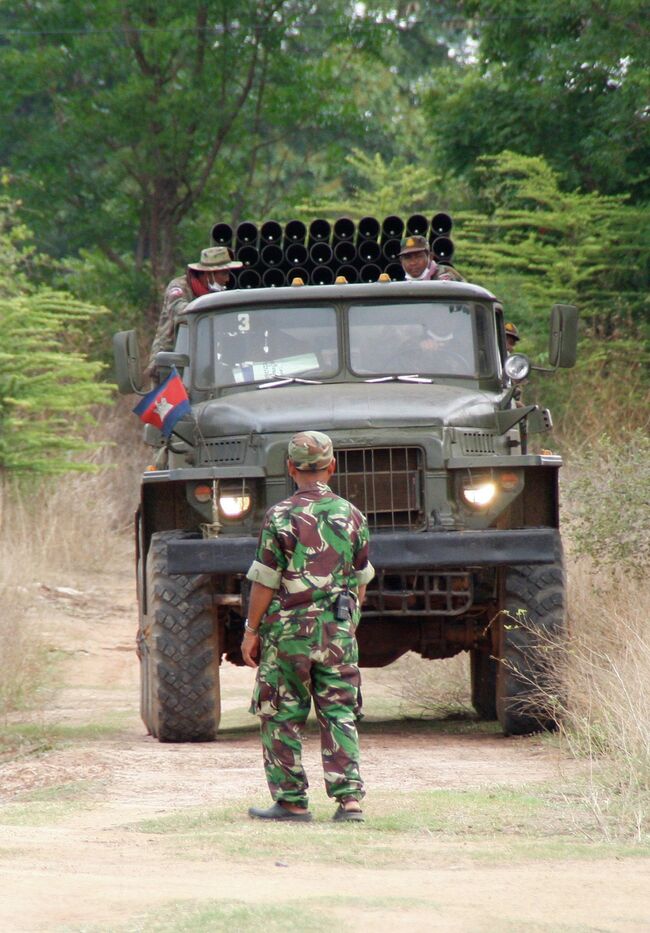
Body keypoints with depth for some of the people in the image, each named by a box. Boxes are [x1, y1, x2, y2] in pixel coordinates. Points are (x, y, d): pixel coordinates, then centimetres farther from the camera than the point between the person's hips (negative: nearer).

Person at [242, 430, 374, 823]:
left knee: (282, 717, 5)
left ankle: (292, 801, 6)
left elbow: (265, 582, -9)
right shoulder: (352, 515, 4)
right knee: (340, 714, 6)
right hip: (339, 630, 4)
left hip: (288, 629, -4)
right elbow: (360, 581, 11)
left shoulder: (281, 517, -10)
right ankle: (349, 798, -2)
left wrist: (251, 631, -1)